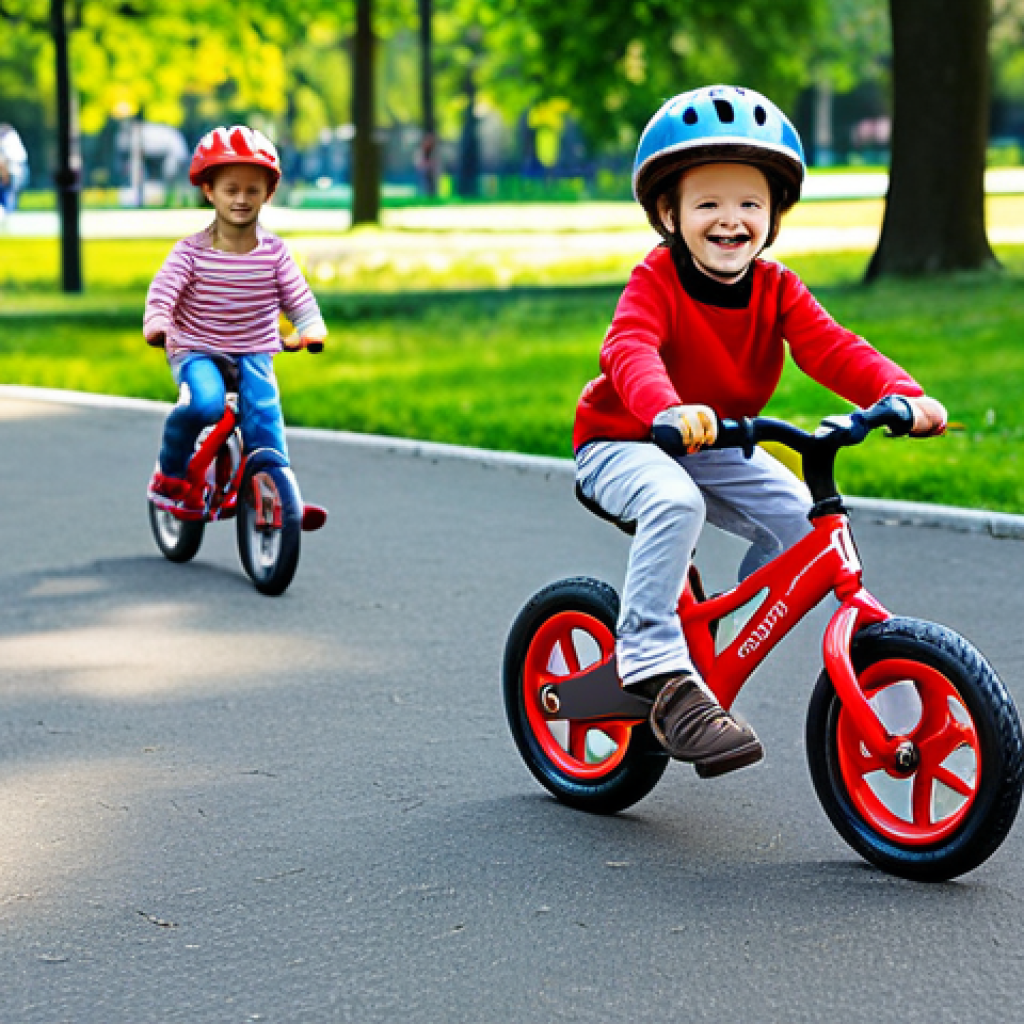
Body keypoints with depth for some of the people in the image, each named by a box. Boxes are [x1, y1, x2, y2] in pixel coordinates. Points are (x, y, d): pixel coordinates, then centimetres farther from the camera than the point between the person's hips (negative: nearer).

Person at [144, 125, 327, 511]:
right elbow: (162, 291, -17)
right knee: (204, 403, -30)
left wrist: (311, 330, -21)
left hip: (254, 353, 3)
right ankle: (170, 472, -4)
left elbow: (299, 298, 0)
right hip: (196, 352, -2)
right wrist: (156, 324, -38)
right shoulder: (191, 252, -8)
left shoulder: (274, 252, 0)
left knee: (263, 411, -21)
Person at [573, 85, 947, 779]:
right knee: (674, 503, -37)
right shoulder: (656, 282, -21)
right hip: (622, 445, -6)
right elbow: (629, 351, -40)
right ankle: (658, 671, -30)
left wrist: (900, 394, -39)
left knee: (799, 515, -14)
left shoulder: (776, 288, -5)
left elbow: (830, 347, -18)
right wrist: (669, 411, -62)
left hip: (716, 449, 6)